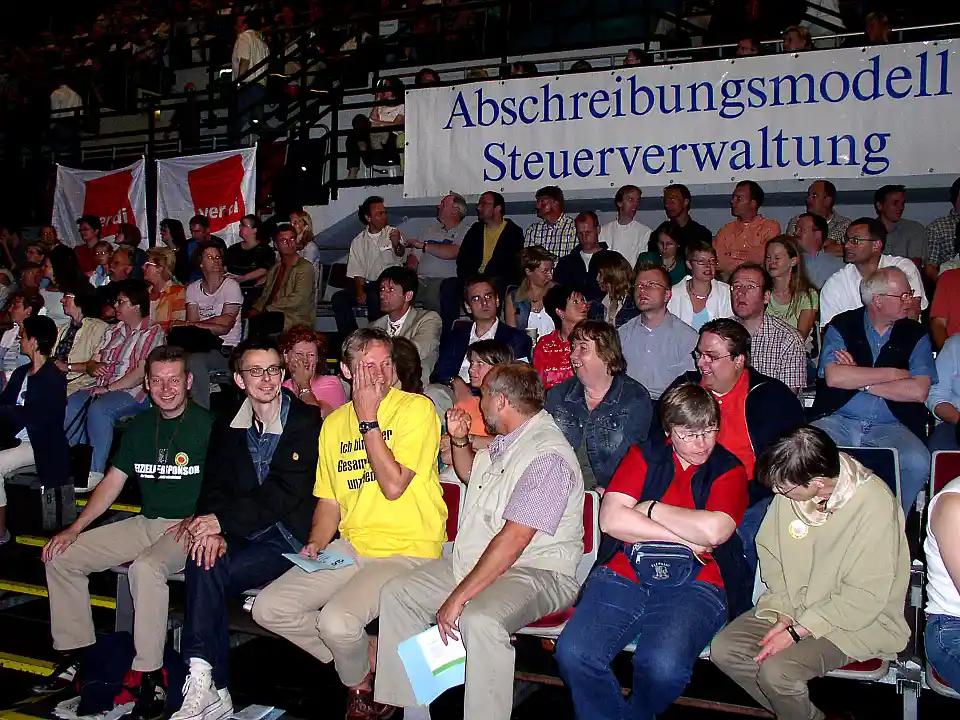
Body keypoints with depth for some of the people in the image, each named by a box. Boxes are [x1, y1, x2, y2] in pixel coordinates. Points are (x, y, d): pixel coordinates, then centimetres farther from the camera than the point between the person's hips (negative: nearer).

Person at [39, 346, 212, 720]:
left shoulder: (207, 425, -8)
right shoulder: (139, 428, 11)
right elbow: (112, 483, 13)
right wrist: (75, 528, 4)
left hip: (189, 527, -7)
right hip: (145, 524, 7)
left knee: (146, 567, -36)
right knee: (60, 556, 1)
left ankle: (150, 675, -27)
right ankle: (74, 652, 10)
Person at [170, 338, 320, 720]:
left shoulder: (307, 422, -5)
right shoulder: (226, 428, 13)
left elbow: (284, 493, -14)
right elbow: (213, 487, 6)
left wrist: (223, 520, -19)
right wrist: (213, 532, -15)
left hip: (289, 535, -4)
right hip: (242, 533, 4)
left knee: (208, 571, -25)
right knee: (202, 560, -27)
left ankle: (204, 685, -16)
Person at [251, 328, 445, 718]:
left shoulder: (416, 408, -8)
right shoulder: (335, 422, 12)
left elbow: (393, 485, -18)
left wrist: (368, 419, -14)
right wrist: (316, 543, -1)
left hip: (406, 551, -6)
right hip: (350, 547, 7)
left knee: (337, 621, -27)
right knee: (269, 609, -6)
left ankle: (358, 680, 8)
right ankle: (368, 657, 10)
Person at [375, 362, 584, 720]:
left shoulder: (548, 456, -21)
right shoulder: (505, 442, 10)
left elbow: (513, 540, -27)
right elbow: (471, 473, 34)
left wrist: (459, 597, -26)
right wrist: (459, 440, 12)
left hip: (535, 573, -10)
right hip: (471, 561, 10)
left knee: (480, 620, -38)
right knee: (396, 594, 4)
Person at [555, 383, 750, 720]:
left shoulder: (729, 470, 9)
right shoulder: (644, 456, 13)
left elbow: (714, 531, -11)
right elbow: (611, 518, -1)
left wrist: (651, 509, 0)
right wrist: (687, 538, -5)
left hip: (695, 584, -2)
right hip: (623, 574, 2)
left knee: (663, 667, -30)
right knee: (573, 653, -23)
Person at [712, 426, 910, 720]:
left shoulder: (875, 505, -26)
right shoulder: (792, 486, -10)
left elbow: (865, 597, -22)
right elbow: (769, 550, 3)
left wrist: (797, 631, -20)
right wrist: (783, 613, -7)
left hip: (856, 619, -6)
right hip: (792, 605, 6)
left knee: (776, 670, -26)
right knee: (723, 648, -9)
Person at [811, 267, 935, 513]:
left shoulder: (915, 334, 9)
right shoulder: (842, 326, 6)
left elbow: (918, 391, -5)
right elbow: (833, 377, -11)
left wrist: (858, 380, -7)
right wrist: (891, 373, -5)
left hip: (890, 427, 1)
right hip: (839, 420, -1)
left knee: (918, 463, -29)